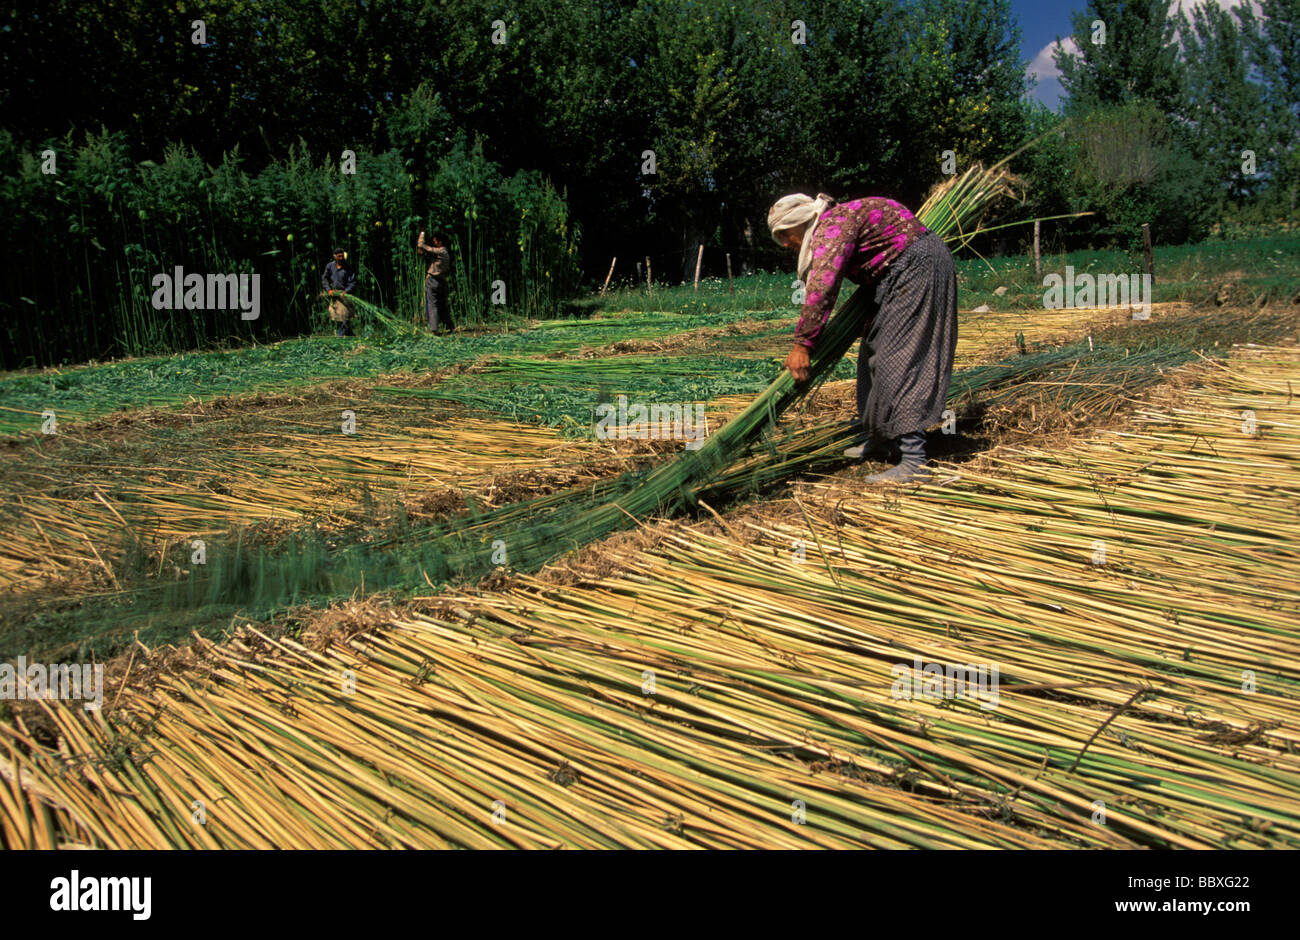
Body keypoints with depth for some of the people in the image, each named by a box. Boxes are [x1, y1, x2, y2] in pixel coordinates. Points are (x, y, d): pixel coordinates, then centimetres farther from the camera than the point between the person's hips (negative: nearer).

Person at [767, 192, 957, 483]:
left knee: (899, 360, -15)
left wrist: (802, 345, -25)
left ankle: (913, 462, -18)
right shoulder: (836, 223, 15)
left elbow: (821, 287, -27)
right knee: (875, 351, 15)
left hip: (918, 266, -11)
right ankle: (877, 439, 23)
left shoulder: (834, 224, -17)